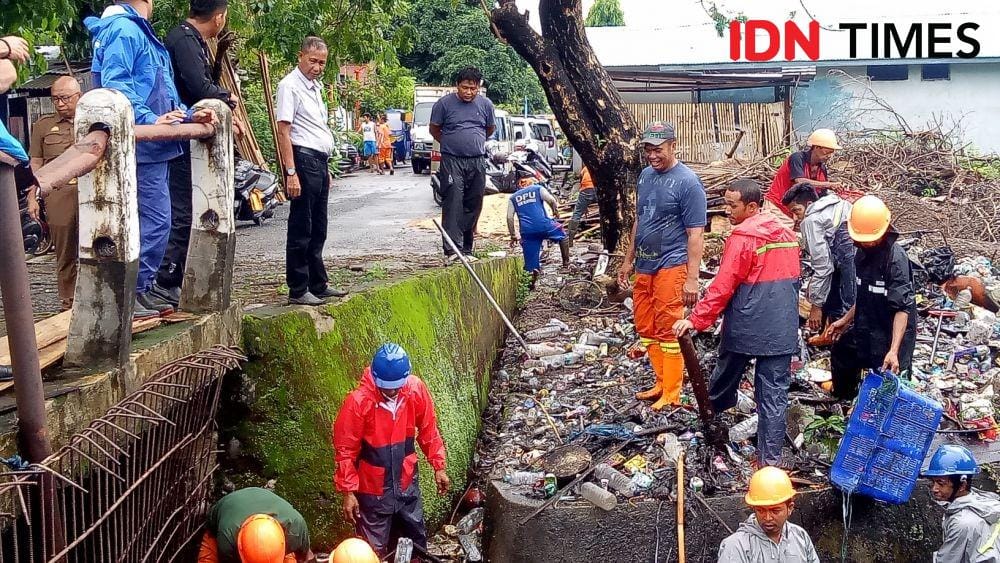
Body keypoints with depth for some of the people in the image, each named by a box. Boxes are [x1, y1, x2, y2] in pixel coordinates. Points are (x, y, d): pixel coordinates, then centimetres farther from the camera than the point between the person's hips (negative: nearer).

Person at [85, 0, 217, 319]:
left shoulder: (138, 32, 21)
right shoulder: (124, 30, -11)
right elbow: (115, 85, -22)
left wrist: (189, 116, 12)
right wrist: (150, 120, -27)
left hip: (152, 148, 11)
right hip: (141, 147, -11)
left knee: (154, 222, 14)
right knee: (155, 222, -11)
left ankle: (139, 293, 20)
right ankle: (129, 296, -6)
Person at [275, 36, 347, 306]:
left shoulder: (315, 87, 19)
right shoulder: (290, 85, -9)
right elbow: (283, 131, -16)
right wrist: (291, 172, -22)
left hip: (319, 162, 9)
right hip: (303, 161, -9)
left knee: (317, 230, 14)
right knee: (301, 230, -5)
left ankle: (318, 284, 22)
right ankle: (297, 291, -1)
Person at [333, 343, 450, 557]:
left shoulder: (416, 389, -13)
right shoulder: (358, 402, -24)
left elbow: (429, 431, 2)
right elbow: (345, 450, -16)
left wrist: (438, 467, 3)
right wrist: (348, 492, -16)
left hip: (407, 484, 4)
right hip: (373, 490, -4)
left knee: (416, 537, 21)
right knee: (375, 550, 8)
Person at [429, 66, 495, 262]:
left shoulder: (486, 104, 7)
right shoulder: (444, 104, -3)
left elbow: (490, 129, 23)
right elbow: (434, 129, 7)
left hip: (477, 162, 4)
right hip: (452, 161, -4)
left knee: (473, 205, 6)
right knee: (453, 204, -12)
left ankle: (466, 249, 14)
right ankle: (452, 249, -18)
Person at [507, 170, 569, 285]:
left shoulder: (513, 197, 20)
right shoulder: (538, 189, 13)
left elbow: (509, 217, 10)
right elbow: (552, 200, -3)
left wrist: (513, 236, 14)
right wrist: (555, 211, 17)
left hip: (527, 231, 2)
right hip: (543, 225, -2)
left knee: (531, 262, 6)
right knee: (563, 236, 26)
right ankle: (566, 262, 21)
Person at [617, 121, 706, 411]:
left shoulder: (688, 182, -12)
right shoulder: (645, 175, 11)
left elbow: (695, 234, -13)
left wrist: (692, 278, -17)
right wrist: (629, 260, 21)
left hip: (670, 266, -8)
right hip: (644, 266, 8)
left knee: (668, 332, -3)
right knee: (646, 330, 12)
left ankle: (671, 394, 5)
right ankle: (662, 383, 25)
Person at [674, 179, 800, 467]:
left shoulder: (743, 239, -14)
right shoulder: (787, 234, 8)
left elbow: (722, 287, -18)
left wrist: (695, 320, -15)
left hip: (746, 327, -5)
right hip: (783, 330, 5)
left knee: (726, 378, 18)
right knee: (774, 393, 3)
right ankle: (771, 459, 3)